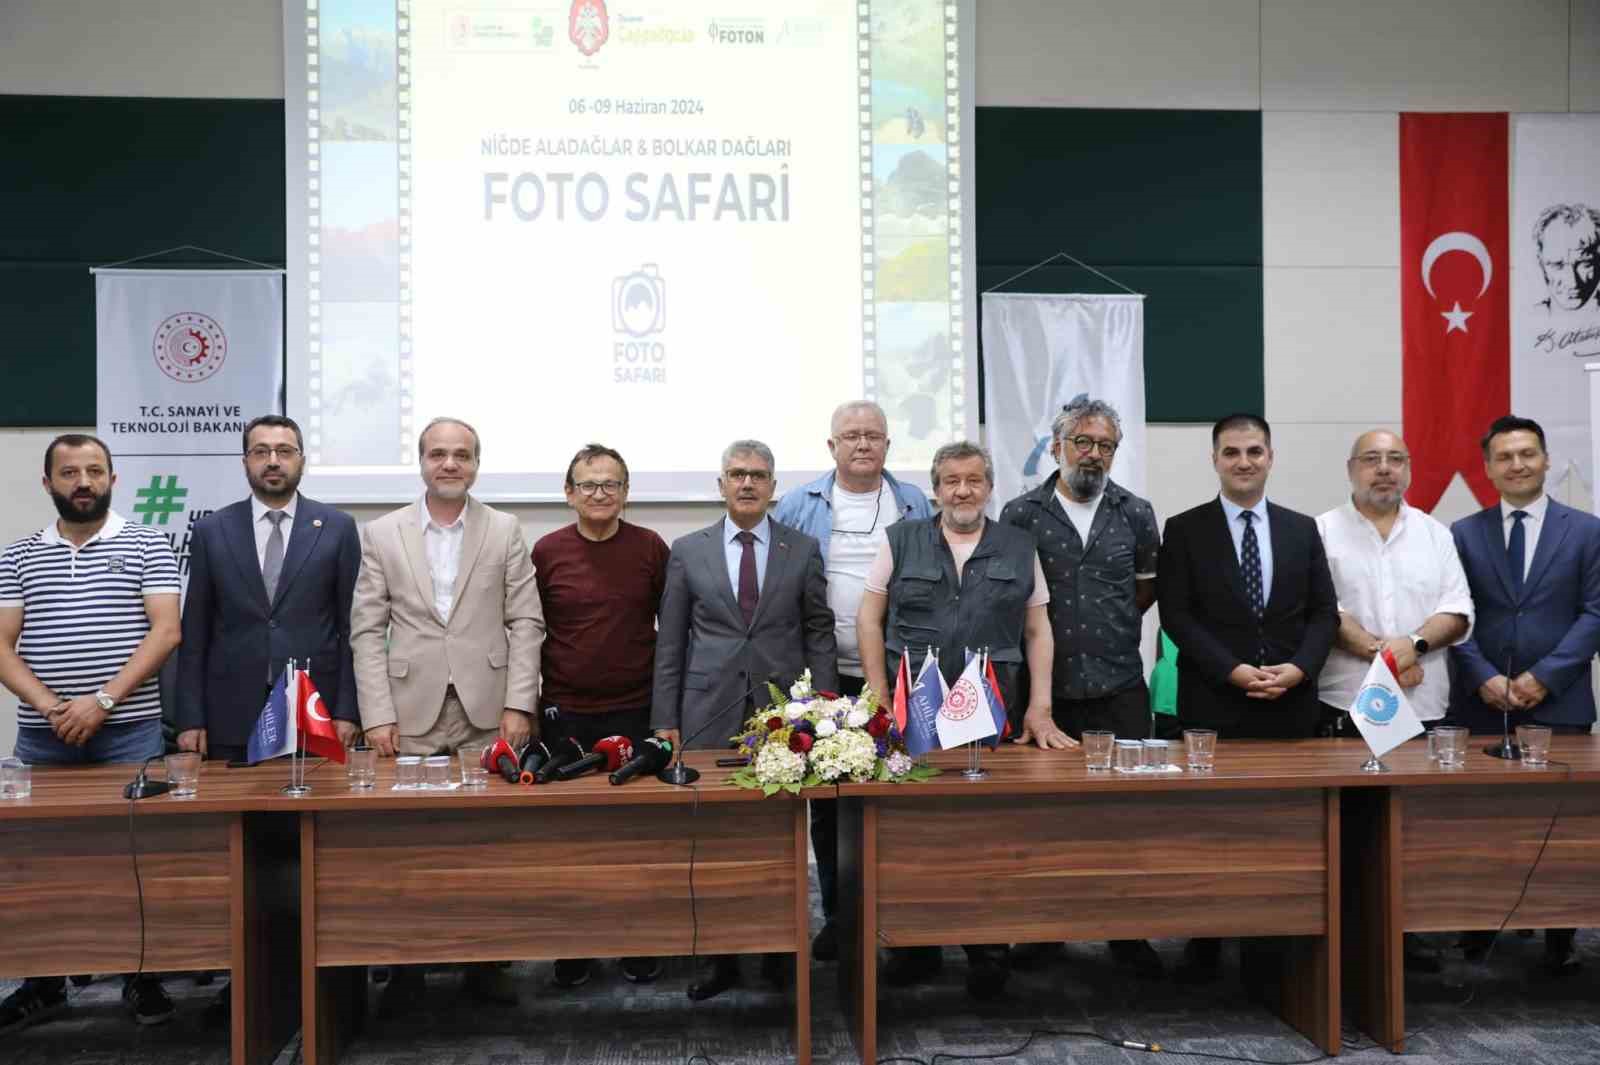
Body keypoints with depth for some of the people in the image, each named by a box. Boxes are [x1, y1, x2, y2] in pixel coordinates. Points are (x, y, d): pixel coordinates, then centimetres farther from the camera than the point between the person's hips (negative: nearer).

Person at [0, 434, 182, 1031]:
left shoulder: (147, 546, 2)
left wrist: (102, 700, -14)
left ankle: (141, 976, 13)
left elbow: (166, 632, -6)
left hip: (129, 732, -2)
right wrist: (49, 707, -11)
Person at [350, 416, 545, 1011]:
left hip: (489, 716, 0)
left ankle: (487, 962, 17)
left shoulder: (505, 532, 7)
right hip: (412, 717, 0)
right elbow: (368, 631, 4)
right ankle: (406, 968, 16)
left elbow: (526, 623, 4)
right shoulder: (381, 535, 7)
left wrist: (519, 705, -5)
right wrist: (376, 715, -4)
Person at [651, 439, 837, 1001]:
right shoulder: (688, 550, 7)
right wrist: (664, 718, 2)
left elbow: (819, 634, 7)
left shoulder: (804, 550, 7)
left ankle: (780, 954, 18)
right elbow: (670, 641, 7)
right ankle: (721, 957, 16)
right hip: (710, 713, 0)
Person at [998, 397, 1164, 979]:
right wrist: (1043, 631, 4)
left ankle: (1128, 931, 17)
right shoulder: (1021, 514, 0)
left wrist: (1110, 625, 12)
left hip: (1120, 686, 1)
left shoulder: (1136, 513, 6)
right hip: (1045, 686, -1)